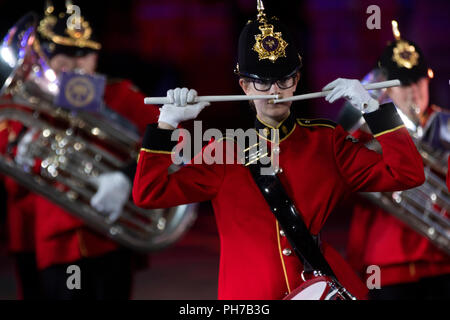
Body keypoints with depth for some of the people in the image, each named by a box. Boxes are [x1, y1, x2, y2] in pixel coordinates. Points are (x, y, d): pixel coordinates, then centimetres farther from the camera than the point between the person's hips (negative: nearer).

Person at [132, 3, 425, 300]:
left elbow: (407, 174, 4)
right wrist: (166, 125, -1)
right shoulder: (223, 154, 9)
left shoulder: (328, 142, 10)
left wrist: (371, 108, -3)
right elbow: (150, 193, 7)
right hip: (249, 297, 0)